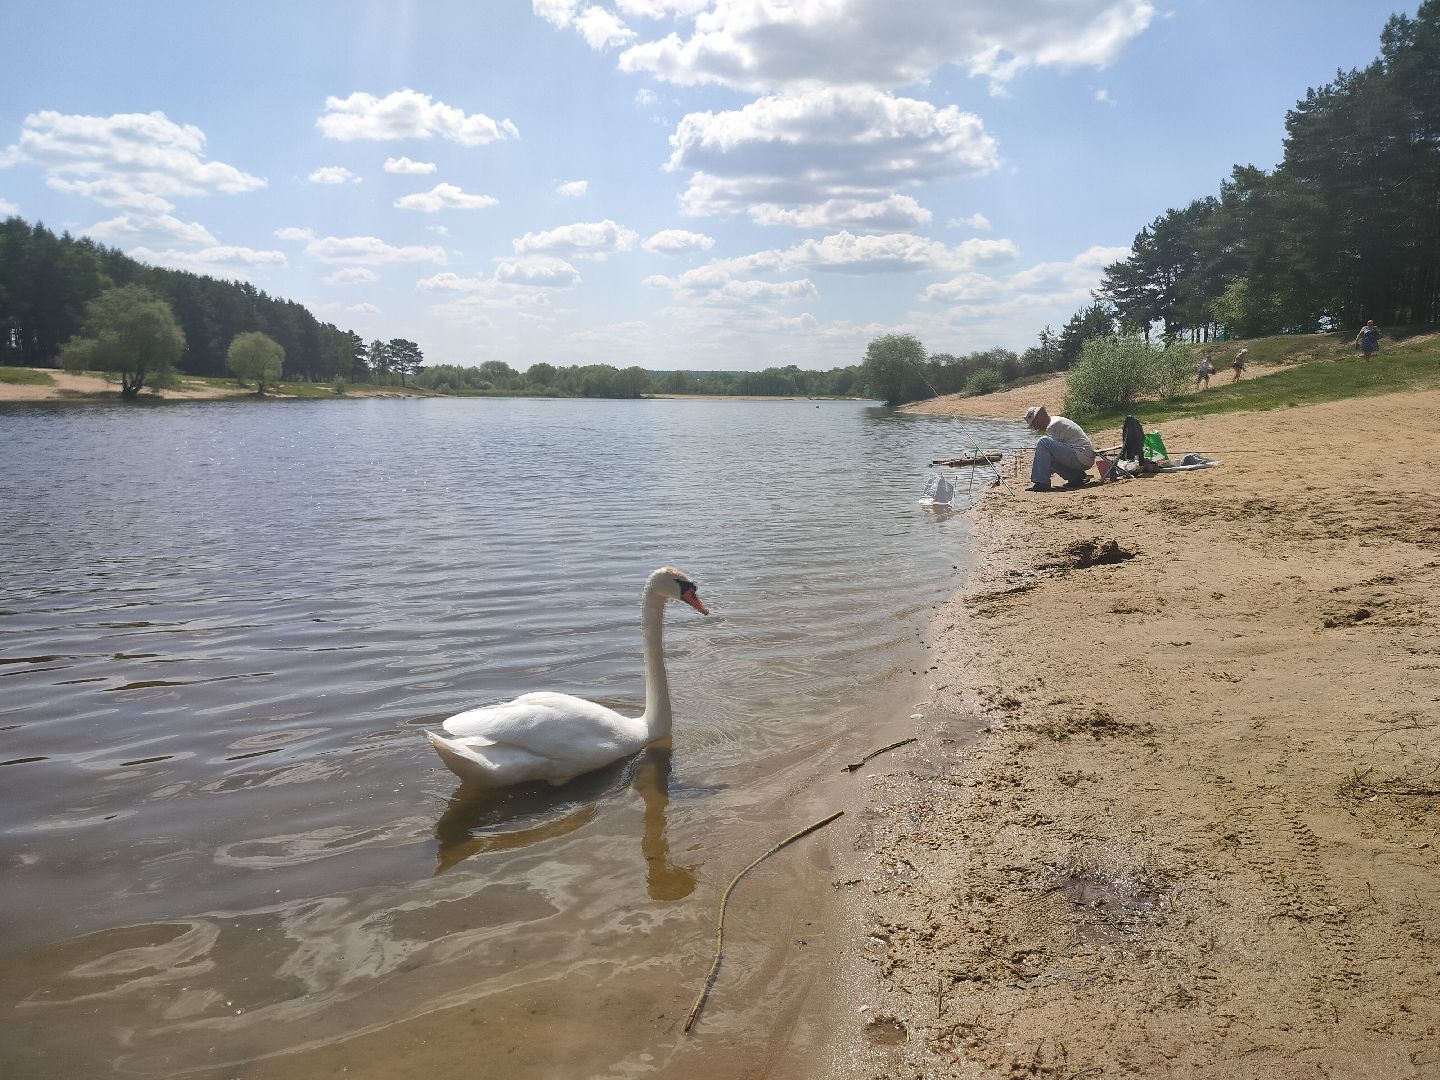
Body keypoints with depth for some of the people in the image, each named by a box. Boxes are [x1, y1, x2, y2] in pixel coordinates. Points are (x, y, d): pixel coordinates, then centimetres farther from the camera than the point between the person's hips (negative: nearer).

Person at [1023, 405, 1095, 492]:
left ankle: (1042, 482, -20)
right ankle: (1075, 476, 10)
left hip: (1081, 458, -11)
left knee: (1043, 442, -19)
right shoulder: (1057, 421, 22)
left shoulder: (1053, 426, -10)